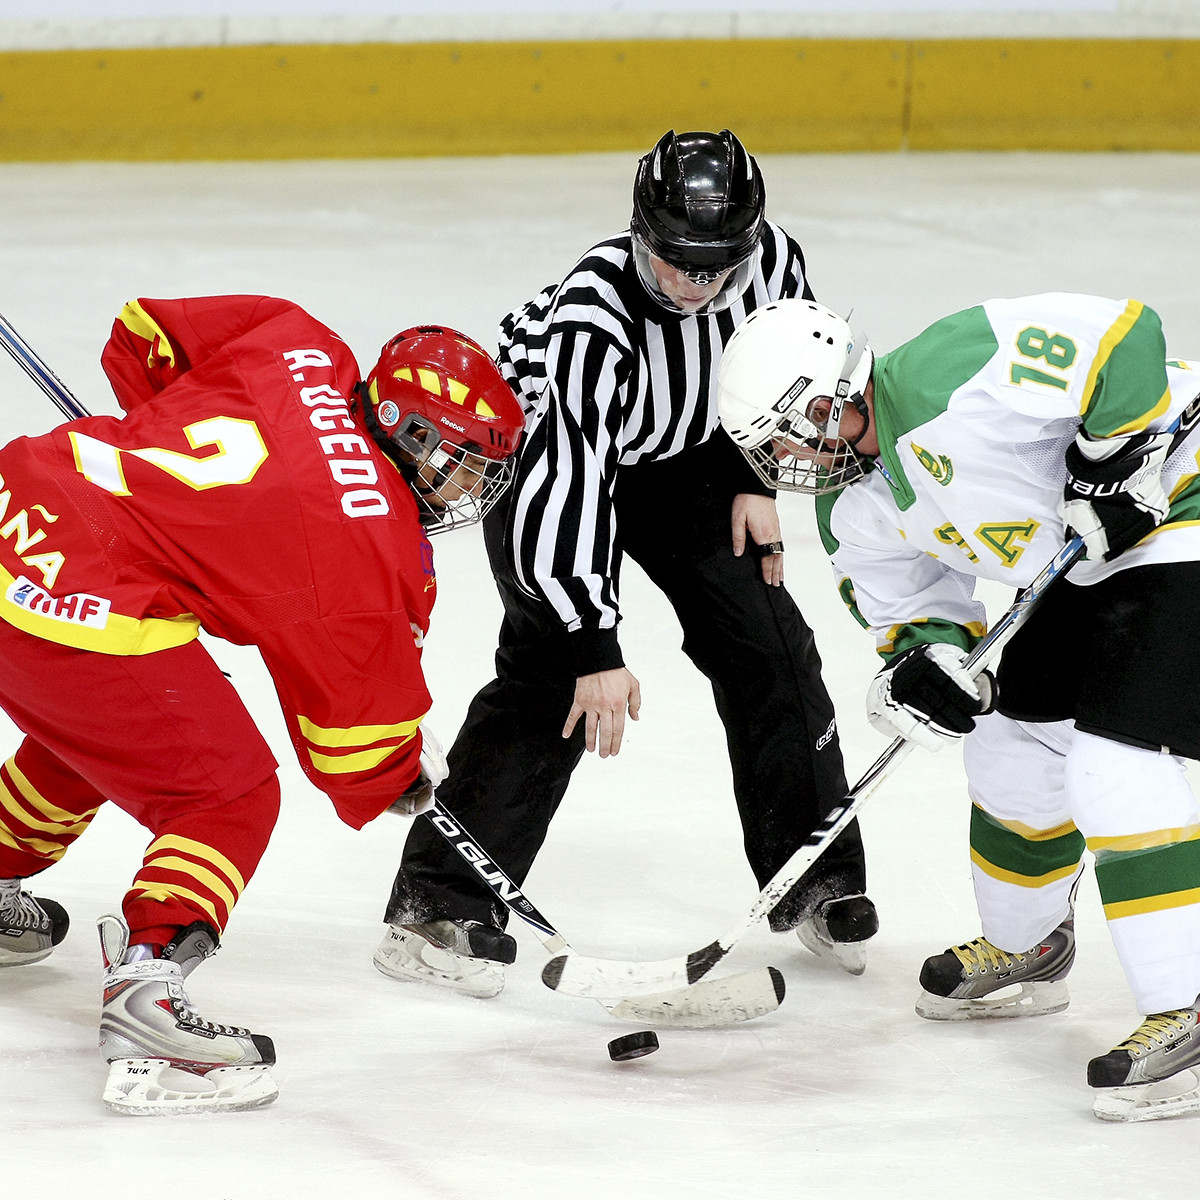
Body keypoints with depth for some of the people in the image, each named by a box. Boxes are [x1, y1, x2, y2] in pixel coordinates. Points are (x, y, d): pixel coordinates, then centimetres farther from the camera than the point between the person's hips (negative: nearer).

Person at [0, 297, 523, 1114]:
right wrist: (406, 777, 18)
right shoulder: (370, 541, -9)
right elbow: (354, 724, -2)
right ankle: (143, 997, -16)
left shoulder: (300, 349, 8)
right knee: (229, 798, 2)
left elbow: (140, 339, 21)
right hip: (87, 611, -9)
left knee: (93, 732, 35)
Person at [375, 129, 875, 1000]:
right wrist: (596, 648, -39)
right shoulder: (592, 318, -41)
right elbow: (567, 483, -40)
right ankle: (437, 907, -16)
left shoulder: (772, 261, -24)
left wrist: (755, 482, -1)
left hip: (686, 450, 6)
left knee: (769, 648, 1)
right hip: (547, 438, -6)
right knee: (549, 665, -19)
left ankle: (822, 885, 17)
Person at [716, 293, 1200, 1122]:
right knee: (1013, 746, 18)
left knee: (1115, 764, -18)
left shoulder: (948, 377, -29)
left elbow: (1124, 339, -30)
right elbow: (911, 605, 10)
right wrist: (924, 660, -11)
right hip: (1083, 558, 10)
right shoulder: (856, 508, 2)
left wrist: (1114, 463, -25)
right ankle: (1025, 950, 42)